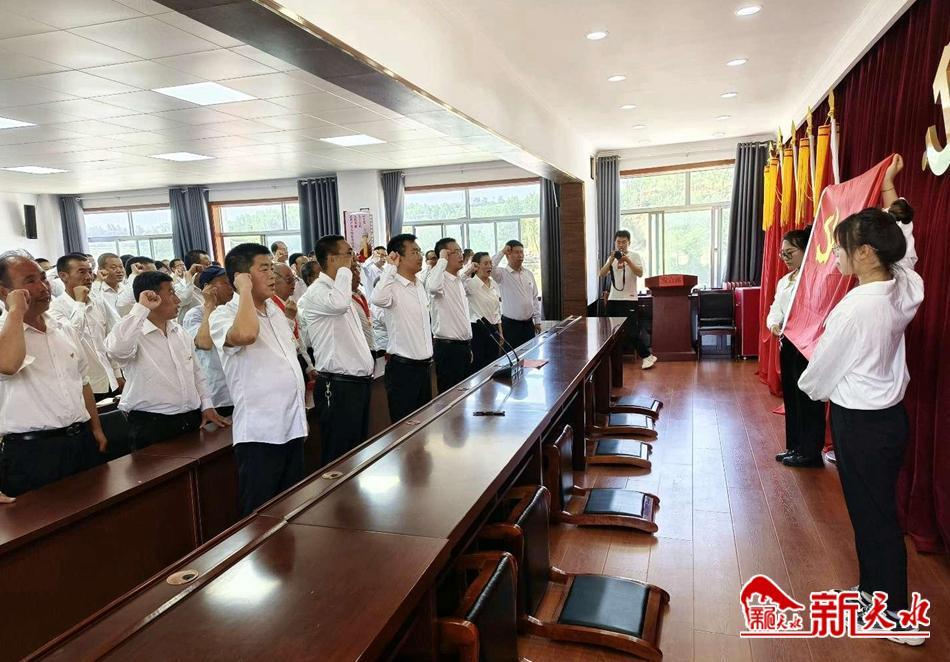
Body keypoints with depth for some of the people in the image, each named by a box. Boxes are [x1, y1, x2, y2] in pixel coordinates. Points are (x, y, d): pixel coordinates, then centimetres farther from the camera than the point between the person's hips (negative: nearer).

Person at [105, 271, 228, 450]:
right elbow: (117, 348, -35)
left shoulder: (180, 332, 13)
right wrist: (141, 308, -26)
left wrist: (206, 405, 11)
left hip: (192, 420, 7)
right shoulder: (135, 333, -10)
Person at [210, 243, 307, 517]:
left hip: (292, 425, 8)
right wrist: (245, 290, -20)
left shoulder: (275, 310, 14)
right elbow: (245, 334, -35)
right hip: (259, 432, -7)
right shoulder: (223, 316, -10)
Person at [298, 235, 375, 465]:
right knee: (339, 457, 0)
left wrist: (367, 367, 21)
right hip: (338, 386, -9)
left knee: (358, 452, 18)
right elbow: (339, 304, -38)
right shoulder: (316, 292, -14)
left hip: (358, 381, 9)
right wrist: (344, 270, -21)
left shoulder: (340, 289, 16)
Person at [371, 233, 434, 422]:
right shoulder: (393, 286, -16)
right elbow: (378, 299, -40)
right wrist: (390, 268, -29)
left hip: (424, 364, 8)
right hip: (402, 367, -8)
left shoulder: (419, 284, 10)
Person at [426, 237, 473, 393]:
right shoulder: (440, 279, -13)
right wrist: (442, 260, -27)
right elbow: (433, 287, -41)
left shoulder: (460, 281, 15)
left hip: (464, 345, 9)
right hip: (447, 346, -9)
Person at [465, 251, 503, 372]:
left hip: (493, 330, 7)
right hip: (477, 330, -7)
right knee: (477, 367, 0)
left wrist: (500, 332, 17)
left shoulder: (494, 284, 10)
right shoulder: (470, 283, -10)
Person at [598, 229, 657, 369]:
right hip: (613, 299, 5)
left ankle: (648, 356, 0)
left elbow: (640, 273, -15)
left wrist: (627, 260, -25)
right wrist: (611, 260, -14)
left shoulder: (635, 255, 0)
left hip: (629, 299, -5)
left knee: (631, 332, -10)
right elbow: (601, 274, -2)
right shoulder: (612, 257, 11)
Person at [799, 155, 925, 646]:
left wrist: (809, 386, 9)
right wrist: (889, 188, 28)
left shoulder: (854, 308, -26)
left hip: (860, 421, -8)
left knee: (873, 514, 6)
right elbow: (902, 242, 18)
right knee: (875, 508, 20)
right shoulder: (908, 288, -4)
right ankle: (875, 590, 36)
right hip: (889, 413, 8)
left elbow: (821, 372, -14)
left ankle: (896, 617, 21)